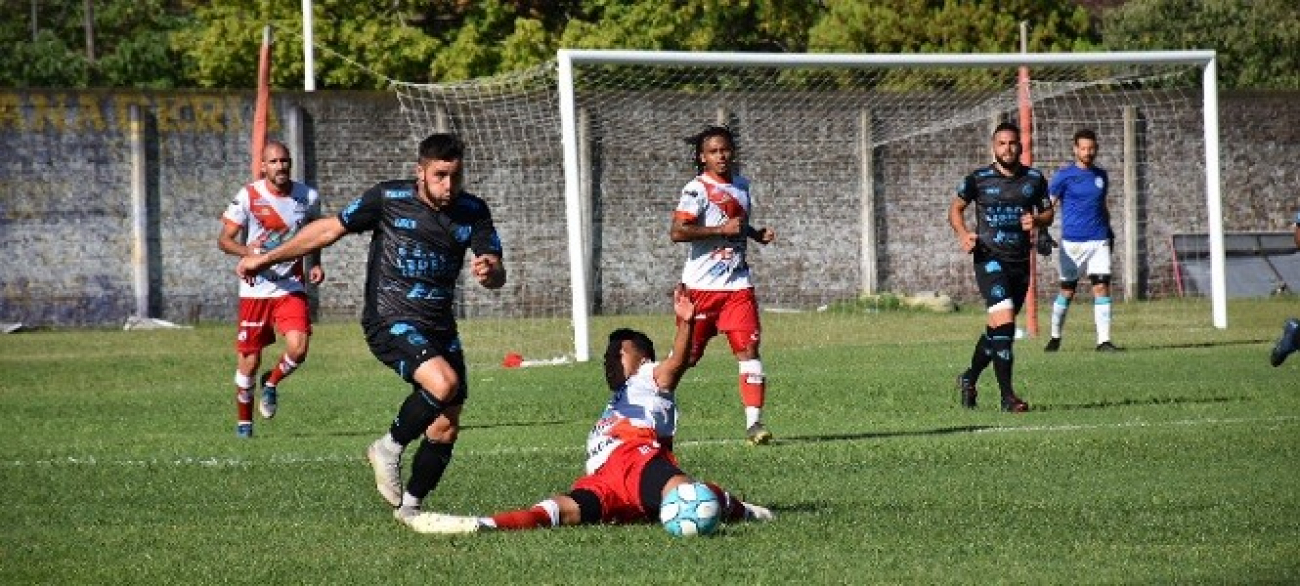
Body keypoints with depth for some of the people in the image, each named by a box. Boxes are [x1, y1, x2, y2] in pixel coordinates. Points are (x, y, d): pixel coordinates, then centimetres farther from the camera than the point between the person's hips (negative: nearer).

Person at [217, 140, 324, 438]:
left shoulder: (308, 197, 1)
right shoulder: (248, 197, -9)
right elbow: (224, 239, -7)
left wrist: (316, 264, 4)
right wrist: (247, 251, -27)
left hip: (292, 288, 2)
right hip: (255, 289, -2)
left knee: (298, 349, -18)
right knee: (249, 361, 2)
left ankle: (272, 383, 16)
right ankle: (243, 421, 24)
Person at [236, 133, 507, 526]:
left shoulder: (473, 212, 1)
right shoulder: (388, 198, -8)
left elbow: (498, 275, -2)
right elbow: (330, 229, 3)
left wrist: (490, 271, -29)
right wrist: (267, 258, 7)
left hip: (441, 330, 5)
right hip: (389, 322, -5)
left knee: (446, 429, 3)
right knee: (443, 383, -31)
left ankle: (409, 508, 24)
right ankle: (389, 449, -8)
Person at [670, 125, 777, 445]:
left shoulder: (741, 185, 13)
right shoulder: (697, 189, -10)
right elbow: (678, 231, -22)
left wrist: (757, 235, 13)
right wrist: (722, 230, -21)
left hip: (737, 285, 5)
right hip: (701, 285, -5)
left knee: (748, 350, -9)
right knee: (686, 355, 4)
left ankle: (754, 423, -11)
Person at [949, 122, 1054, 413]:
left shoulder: (1034, 179, 7)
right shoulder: (978, 179, -1)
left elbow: (1048, 213, 16)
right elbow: (956, 208, 11)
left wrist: (1036, 220, -7)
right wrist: (963, 234, -8)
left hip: (1020, 261, 5)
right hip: (989, 258, -4)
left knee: (997, 330, 14)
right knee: (1004, 322, -19)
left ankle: (969, 379, 37)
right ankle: (1007, 396, -18)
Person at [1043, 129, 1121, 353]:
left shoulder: (1101, 175, 12)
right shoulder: (1064, 175, -2)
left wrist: (1109, 231, 23)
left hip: (1099, 241, 3)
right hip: (1072, 241, -3)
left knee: (1102, 288, -8)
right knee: (1067, 291, 3)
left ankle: (1103, 340, -9)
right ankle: (1055, 338, 20)